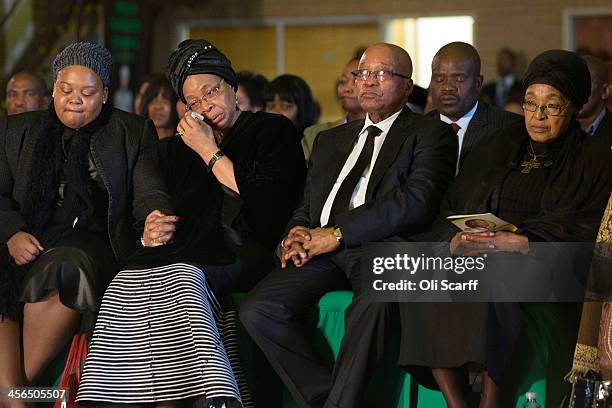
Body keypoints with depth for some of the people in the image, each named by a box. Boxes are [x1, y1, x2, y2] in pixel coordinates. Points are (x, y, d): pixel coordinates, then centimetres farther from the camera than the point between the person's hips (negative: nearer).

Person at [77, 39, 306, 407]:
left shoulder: (274, 131, 7)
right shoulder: (180, 147, 23)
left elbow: (265, 207, -7)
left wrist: (210, 152, -2)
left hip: (244, 256, -5)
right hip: (186, 253, 5)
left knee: (183, 276, -35)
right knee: (126, 283, -26)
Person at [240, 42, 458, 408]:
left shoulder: (431, 134, 10)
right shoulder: (331, 141, 30)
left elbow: (416, 201, -6)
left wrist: (337, 233, -10)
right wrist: (296, 234, 2)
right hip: (321, 251, 6)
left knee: (373, 305, -41)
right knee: (257, 310, -23)